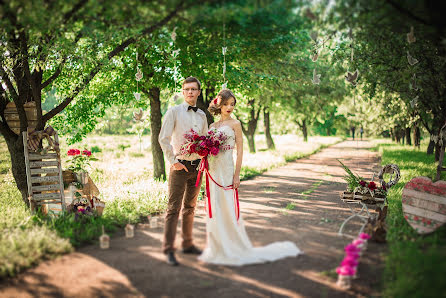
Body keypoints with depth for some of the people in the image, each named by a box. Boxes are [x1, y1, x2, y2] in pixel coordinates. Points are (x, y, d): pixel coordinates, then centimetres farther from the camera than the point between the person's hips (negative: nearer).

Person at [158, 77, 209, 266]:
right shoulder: (174, 112, -5)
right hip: (179, 167, -5)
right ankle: (169, 250, 0)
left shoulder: (202, 115, 11)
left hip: (196, 166, 6)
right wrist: (172, 161, -14)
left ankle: (187, 244, 27)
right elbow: (163, 138, -10)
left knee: (190, 208, 15)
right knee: (174, 208, -6)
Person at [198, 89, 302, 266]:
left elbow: (240, 150, -6)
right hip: (213, 170, 6)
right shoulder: (213, 125, 14)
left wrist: (237, 175, -11)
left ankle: (231, 249, 7)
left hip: (226, 170, -6)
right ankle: (216, 247, 20)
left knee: (226, 208, -4)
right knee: (214, 208, 9)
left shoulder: (235, 124, -2)